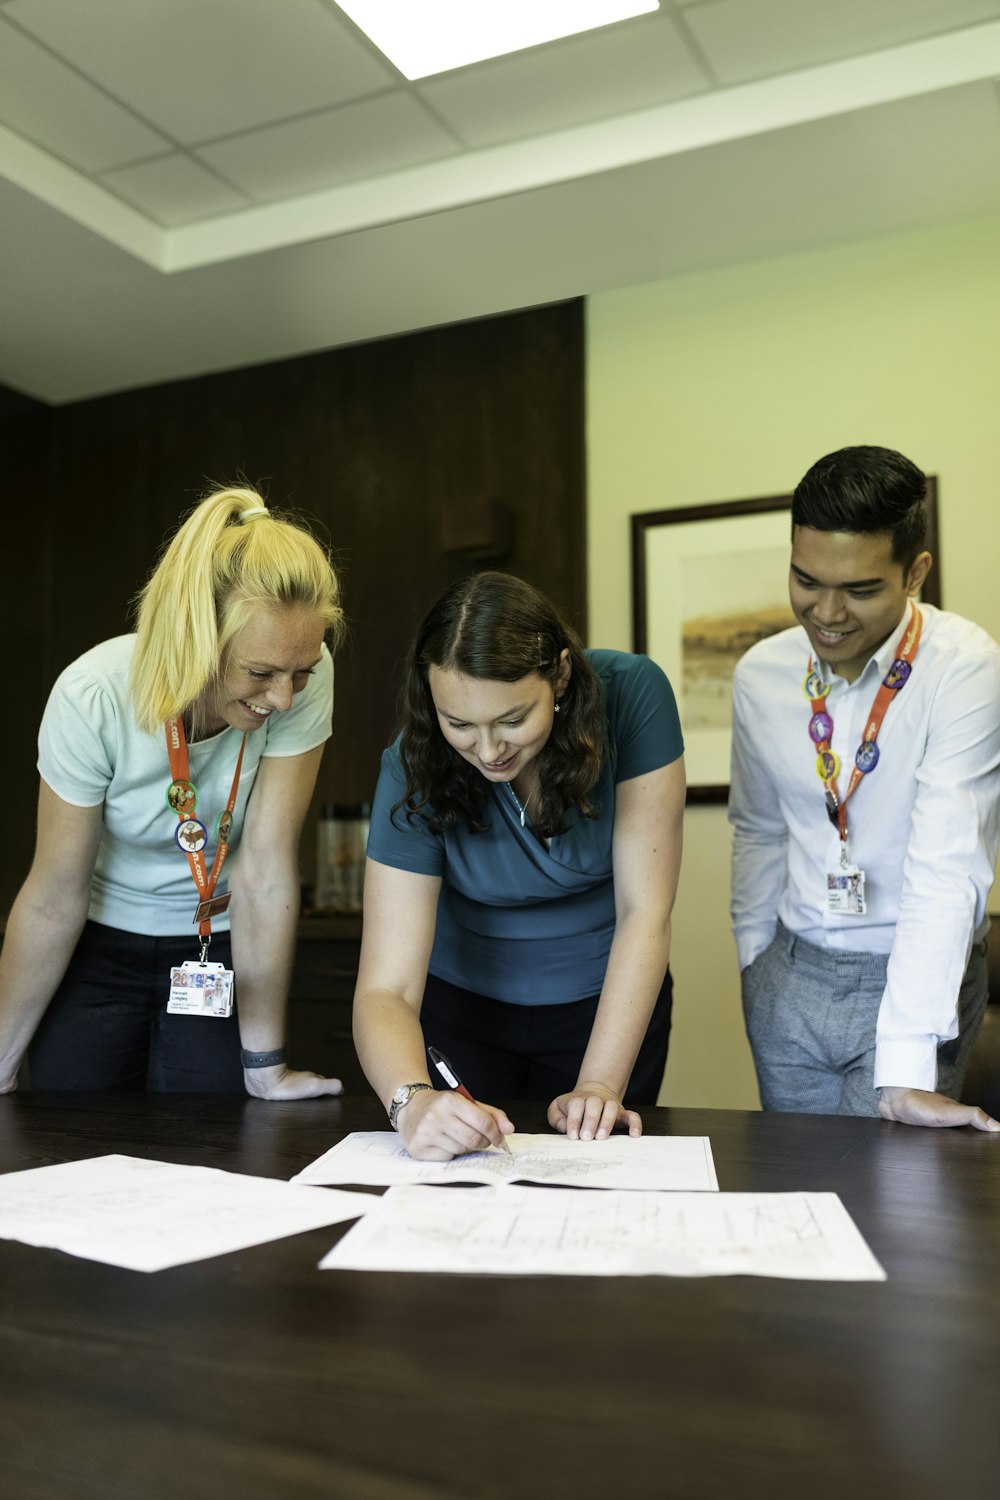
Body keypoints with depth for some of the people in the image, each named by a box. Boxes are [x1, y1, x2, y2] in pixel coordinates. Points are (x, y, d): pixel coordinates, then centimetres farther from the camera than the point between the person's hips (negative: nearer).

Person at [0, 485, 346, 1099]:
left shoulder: (305, 679, -26)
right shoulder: (93, 697, -28)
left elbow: (268, 866, -24)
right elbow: (54, 898, -18)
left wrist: (265, 1065, -20)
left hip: (226, 943, 1)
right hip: (101, 945, 0)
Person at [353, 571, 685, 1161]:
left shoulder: (633, 695, -26)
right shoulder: (415, 769, -25)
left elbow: (645, 910, -23)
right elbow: (386, 988, -27)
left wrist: (600, 1087, -29)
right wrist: (413, 1100, -48)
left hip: (611, 1003, 0)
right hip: (463, 1005, 1)